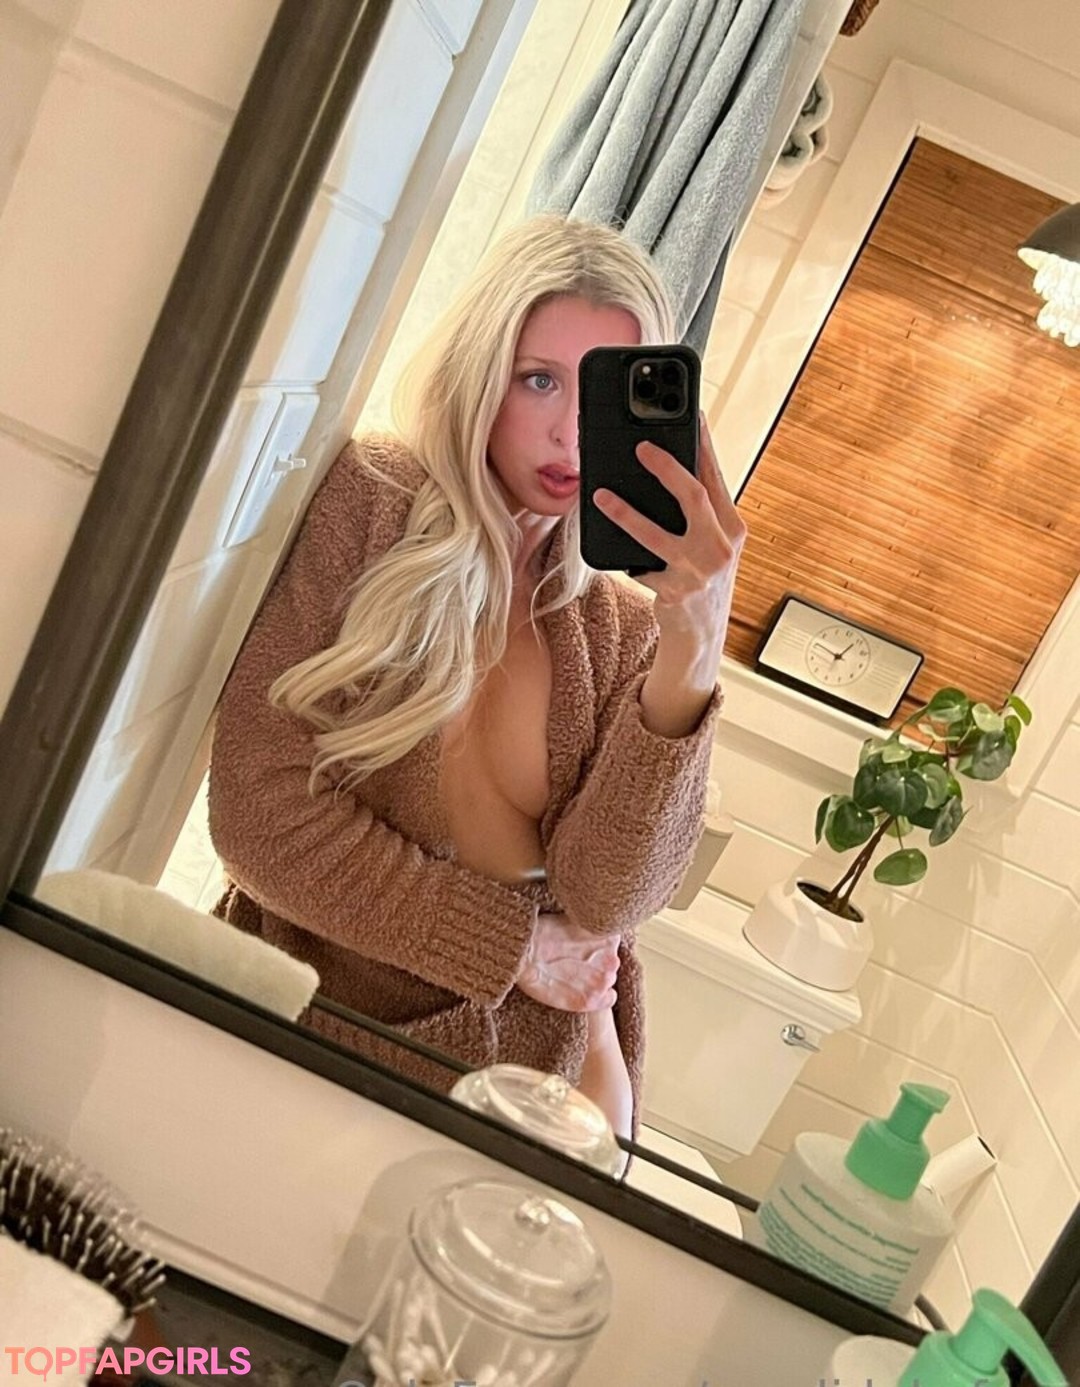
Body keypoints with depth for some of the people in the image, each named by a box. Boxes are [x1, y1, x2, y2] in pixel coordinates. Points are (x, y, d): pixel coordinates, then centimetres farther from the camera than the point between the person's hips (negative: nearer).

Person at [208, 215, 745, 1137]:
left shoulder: (622, 625, 2)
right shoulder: (368, 506, -8)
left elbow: (603, 899, -11)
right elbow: (262, 814, -12)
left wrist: (691, 653, -23)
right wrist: (511, 947, -7)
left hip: (525, 1063, 4)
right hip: (307, 1024, -3)